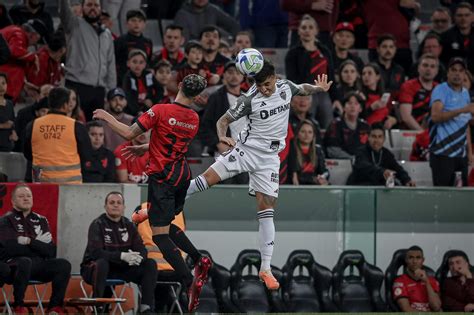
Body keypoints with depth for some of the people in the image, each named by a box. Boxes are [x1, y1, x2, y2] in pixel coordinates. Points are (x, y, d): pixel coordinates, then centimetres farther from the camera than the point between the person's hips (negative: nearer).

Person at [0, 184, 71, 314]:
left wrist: (30, 241, -9)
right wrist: (38, 246, -3)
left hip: (39, 264, 5)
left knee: (63, 264, -20)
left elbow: (51, 252, 6)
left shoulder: (40, 220, 18)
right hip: (14, 264, -5)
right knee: (25, 262, -38)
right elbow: (11, 248, -13)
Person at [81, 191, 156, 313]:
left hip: (121, 269, 6)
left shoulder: (128, 225, 6)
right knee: (102, 263, -39)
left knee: (150, 264, -9)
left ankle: (146, 308, -12)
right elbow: (95, 252, -25)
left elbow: (142, 249, 0)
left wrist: (138, 257, -26)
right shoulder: (98, 225, -12)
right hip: (94, 269, -6)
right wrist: (121, 256, -36)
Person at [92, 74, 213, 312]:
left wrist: (107, 117, 2)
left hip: (162, 177, -7)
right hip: (182, 175, 7)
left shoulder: (161, 111, -15)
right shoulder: (194, 119, 5)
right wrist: (144, 148, 30)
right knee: (166, 226, 25)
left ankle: (190, 282, -19)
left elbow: (129, 133, -13)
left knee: (159, 235, -6)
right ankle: (199, 260, 11)